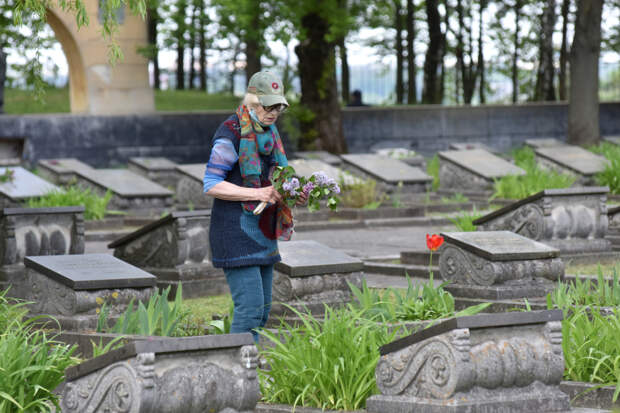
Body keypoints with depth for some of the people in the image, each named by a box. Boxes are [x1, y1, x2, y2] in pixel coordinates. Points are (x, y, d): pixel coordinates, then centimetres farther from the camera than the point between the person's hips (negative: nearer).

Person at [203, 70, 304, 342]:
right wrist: (258, 193, -25)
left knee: (262, 309, 9)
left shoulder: (269, 133, 12)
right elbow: (211, 185, -18)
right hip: (236, 232, -9)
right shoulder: (231, 134, -14)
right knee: (250, 307, -15)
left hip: (262, 233, 9)